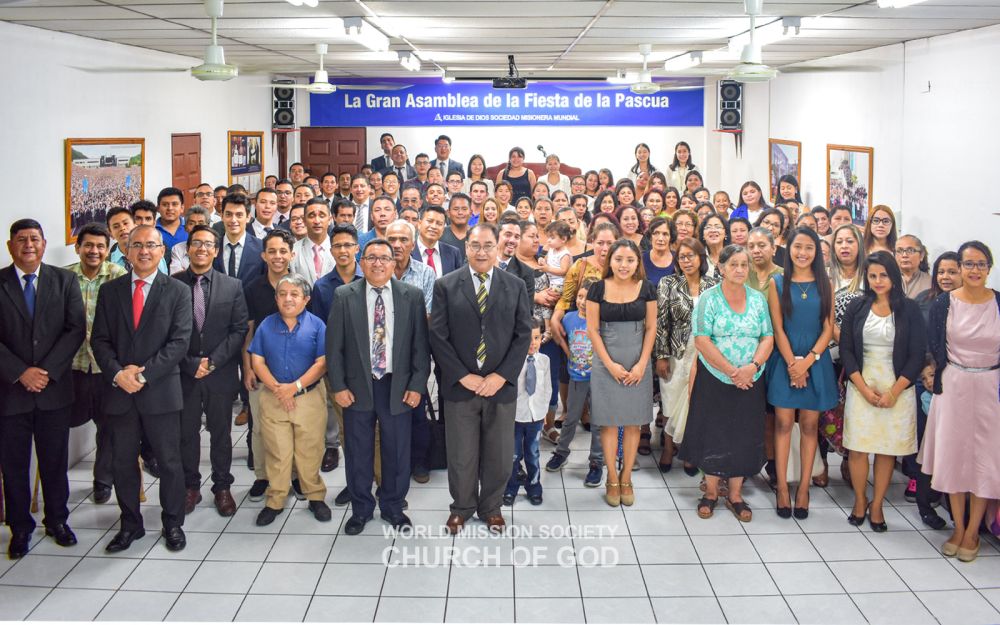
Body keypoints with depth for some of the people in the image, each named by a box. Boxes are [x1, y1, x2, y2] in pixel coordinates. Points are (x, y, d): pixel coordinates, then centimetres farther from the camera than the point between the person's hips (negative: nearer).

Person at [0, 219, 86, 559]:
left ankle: (57, 521, 26)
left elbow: (76, 329, -3)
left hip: (55, 388, 1)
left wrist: (48, 371, -12)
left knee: (55, 461, 11)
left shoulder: (64, 280, 4)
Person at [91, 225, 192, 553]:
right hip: (119, 390, 3)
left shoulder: (177, 292, 0)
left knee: (169, 462, 6)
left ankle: (173, 523, 22)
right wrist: (117, 373, -12)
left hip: (161, 390, -2)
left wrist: (143, 373, -15)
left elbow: (179, 342, -8)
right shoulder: (110, 290, 8)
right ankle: (130, 524, 26)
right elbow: (99, 339, 4)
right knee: (123, 462, 11)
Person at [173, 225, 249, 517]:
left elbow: (239, 330, -1)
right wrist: (190, 364, -10)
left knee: (221, 433, 9)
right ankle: (190, 486, 23)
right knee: (187, 433, 8)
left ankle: (222, 487, 22)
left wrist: (213, 362, -11)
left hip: (221, 373, 1)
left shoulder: (232, 286, 2)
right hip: (183, 373, 0)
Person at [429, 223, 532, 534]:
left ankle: (491, 507, 30)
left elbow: (523, 335, 1)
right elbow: (438, 336, -4)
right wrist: (464, 376, -10)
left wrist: (501, 376, -9)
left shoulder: (515, 286, 4)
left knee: (499, 453, 10)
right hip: (460, 385, -1)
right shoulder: (446, 286, 0)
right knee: (461, 454, 8)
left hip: (501, 385, 1)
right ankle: (461, 507, 28)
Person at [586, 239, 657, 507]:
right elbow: (592, 329, -3)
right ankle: (612, 479, 13)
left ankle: (626, 479, 16)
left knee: (633, 422, 5)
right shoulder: (598, 289, -3)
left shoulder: (646, 288, 1)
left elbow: (651, 328, 3)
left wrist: (642, 364, -7)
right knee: (609, 422, 2)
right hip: (606, 362, -1)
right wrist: (610, 364, -10)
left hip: (638, 363, 1)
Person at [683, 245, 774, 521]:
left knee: (744, 436, 6)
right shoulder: (709, 298, -6)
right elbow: (702, 341, -13)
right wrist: (732, 371, -18)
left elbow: (768, 338, 2)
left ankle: (735, 496, 19)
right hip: (714, 379, -3)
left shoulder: (758, 299, 5)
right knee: (713, 434, 3)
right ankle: (711, 492, 19)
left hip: (750, 382, 3)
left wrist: (752, 366, -17)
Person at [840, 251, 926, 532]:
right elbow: (846, 350, 2)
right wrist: (863, 388, -8)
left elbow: (917, 355, -3)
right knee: (857, 447, 1)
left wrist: (894, 392, -10)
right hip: (861, 386, 1)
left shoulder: (909, 309, 0)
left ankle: (877, 505, 17)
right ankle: (860, 500, 20)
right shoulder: (857, 308, 5)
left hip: (897, 389, -1)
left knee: (888, 449, 4)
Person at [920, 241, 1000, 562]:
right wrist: (938, 380, -3)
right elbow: (934, 348, 2)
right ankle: (958, 527, 21)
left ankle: (973, 530, 17)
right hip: (953, 386, 0)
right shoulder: (943, 303, -2)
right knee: (953, 452, 7)